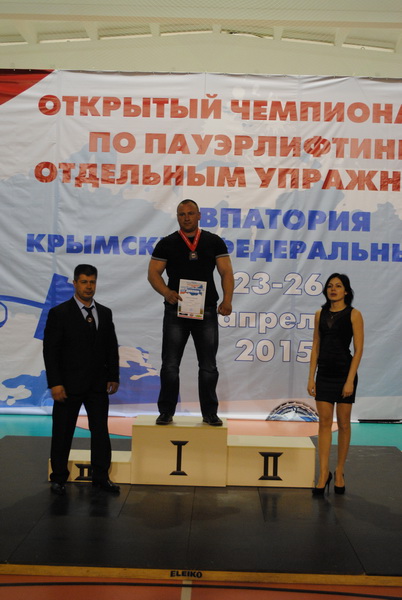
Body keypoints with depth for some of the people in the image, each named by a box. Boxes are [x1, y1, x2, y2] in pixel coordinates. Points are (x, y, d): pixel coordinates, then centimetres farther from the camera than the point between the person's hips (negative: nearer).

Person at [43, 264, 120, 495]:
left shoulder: (105, 313, 8)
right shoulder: (59, 313, -6)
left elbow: (112, 348, 11)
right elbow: (50, 351, -9)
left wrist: (113, 377, 4)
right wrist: (55, 383, -15)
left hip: (98, 385, 4)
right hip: (69, 385, -4)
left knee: (101, 431, 8)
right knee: (63, 432, 6)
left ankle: (101, 476, 18)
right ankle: (59, 478, 20)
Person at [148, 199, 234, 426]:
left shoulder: (214, 242, 6)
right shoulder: (167, 244, 4)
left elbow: (226, 272, 2)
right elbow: (153, 273, 0)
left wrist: (227, 299, -14)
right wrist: (166, 292, -19)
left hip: (207, 311, 1)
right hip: (176, 311, 0)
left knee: (209, 366, 7)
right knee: (170, 365, 3)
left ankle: (210, 413, 17)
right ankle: (166, 412, 13)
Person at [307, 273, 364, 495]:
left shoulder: (353, 314, -5)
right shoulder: (320, 314, 7)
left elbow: (358, 350, -8)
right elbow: (316, 347, 9)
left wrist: (350, 380, -14)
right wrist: (311, 377, 4)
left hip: (344, 373, -3)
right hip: (324, 374, 4)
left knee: (343, 423, 6)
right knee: (324, 423, 2)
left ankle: (339, 472, 18)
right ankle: (324, 473, 7)